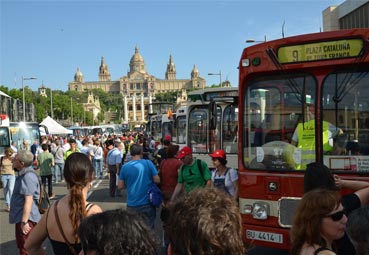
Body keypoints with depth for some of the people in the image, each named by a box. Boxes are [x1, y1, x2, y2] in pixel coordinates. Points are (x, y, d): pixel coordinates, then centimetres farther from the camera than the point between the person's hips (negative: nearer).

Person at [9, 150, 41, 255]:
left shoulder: (28, 176, -24)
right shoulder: (23, 174, 10)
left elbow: (28, 200, -28)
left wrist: (24, 221, -29)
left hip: (26, 218, -11)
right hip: (20, 217, 11)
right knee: (21, 245, 24)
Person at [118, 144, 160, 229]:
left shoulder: (125, 167, -3)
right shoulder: (148, 163, -8)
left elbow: (120, 186, 2)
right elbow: (157, 180, -5)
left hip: (132, 205, 1)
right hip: (147, 203, -1)